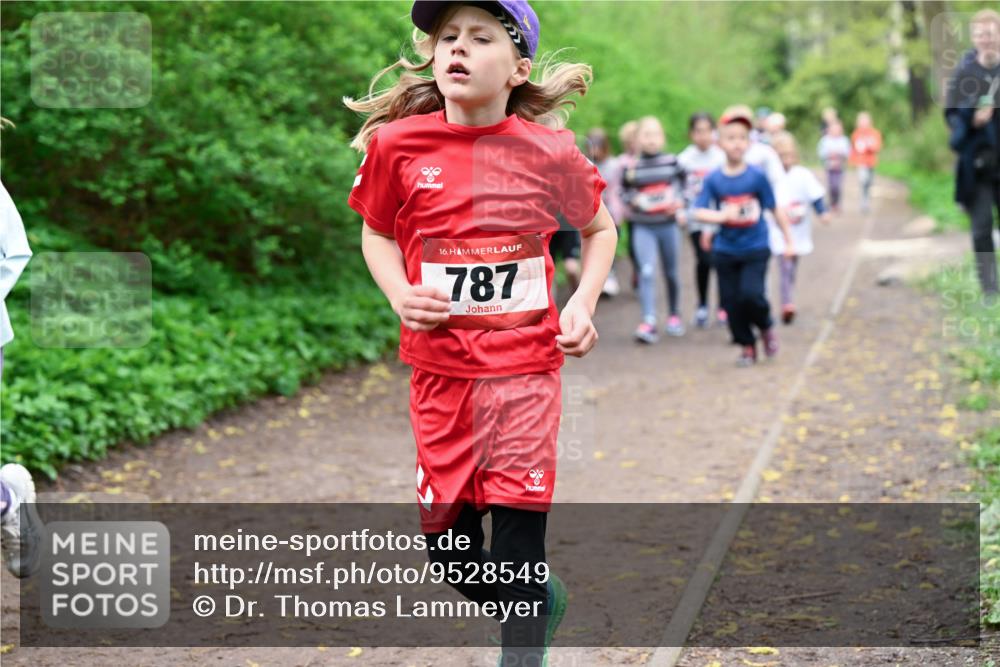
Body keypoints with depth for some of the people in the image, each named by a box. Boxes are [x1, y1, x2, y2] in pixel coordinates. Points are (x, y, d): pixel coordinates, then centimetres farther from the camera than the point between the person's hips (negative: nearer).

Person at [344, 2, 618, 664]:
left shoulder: (548, 151, -5)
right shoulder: (398, 143, -4)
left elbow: (599, 228, 13)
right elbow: (377, 232, 11)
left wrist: (582, 304, -2)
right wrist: (400, 294, -7)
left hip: (526, 366, -2)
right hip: (440, 367, 2)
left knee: (518, 537, -5)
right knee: (447, 541, 10)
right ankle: (543, 599, 40)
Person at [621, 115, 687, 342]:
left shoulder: (672, 162, 1)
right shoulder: (631, 167, -1)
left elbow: (683, 185, 8)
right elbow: (625, 192, 7)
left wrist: (677, 201, -10)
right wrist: (634, 200, -14)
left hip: (668, 224, 2)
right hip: (643, 227, -1)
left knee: (671, 273, 13)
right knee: (646, 272, -15)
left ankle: (674, 315, 33)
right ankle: (648, 322, -20)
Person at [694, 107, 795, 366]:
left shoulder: (757, 177, -7)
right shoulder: (714, 180, -5)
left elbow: (775, 209, 1)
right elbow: (699, 211, -11)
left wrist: (789, 241, 5)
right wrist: (720, 216, -29)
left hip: (755, 249, -2)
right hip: (726, 250, 2)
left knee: (751, 294, -17)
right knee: (732, 301, 5)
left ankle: (766, 327, 13)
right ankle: (748, 346, 22)